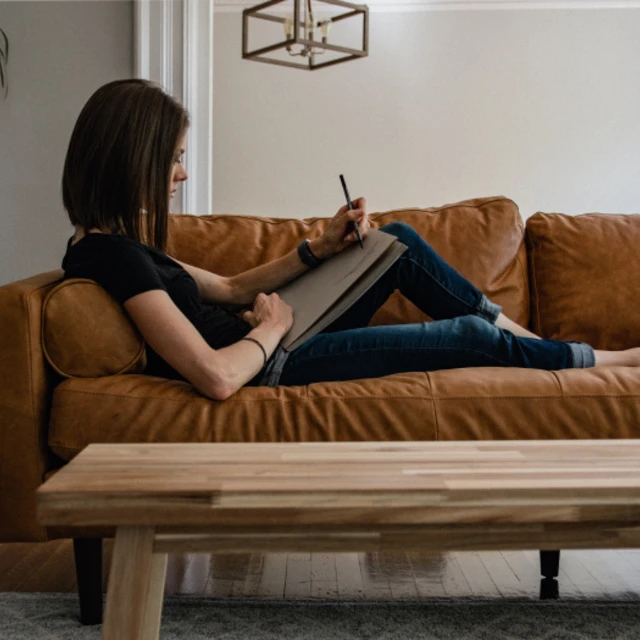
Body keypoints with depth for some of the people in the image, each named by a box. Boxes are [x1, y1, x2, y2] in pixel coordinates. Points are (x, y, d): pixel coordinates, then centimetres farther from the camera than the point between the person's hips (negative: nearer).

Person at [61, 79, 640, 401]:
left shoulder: (116, 242, 5)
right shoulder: (115, 254, -26)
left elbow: (229, 289, 13)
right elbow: (217, 377, -35)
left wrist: (323, 247, 5)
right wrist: (272, 327, -14)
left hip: (268, 347, 10)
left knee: (400, 240, 13)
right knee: (469, 336, -1)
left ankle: (526, 337, 24)